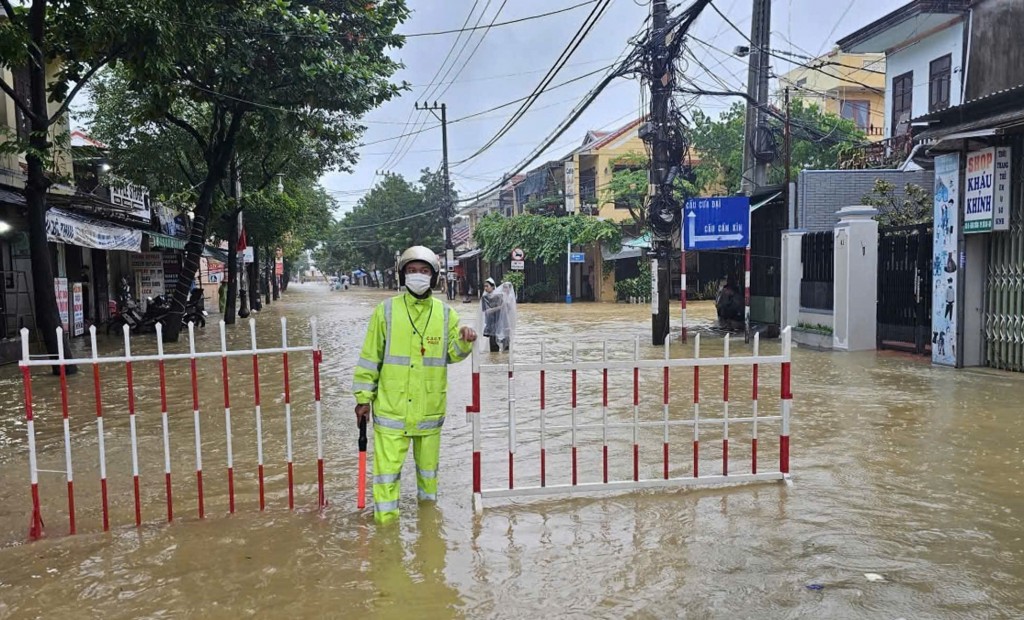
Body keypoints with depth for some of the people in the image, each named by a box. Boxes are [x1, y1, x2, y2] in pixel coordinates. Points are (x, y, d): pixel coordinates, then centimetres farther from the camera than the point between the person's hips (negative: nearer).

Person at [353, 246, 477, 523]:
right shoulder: (386, 311, -5)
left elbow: (451, 354, 3)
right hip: (392, 406, -2)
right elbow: (370, 356, -1)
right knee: (388, 466, -1)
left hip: (430, 407, 3)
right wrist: (363, 396, -1)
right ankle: (386, 519, 13)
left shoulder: (445, 313, 2)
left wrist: (464, 344, -19)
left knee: (429, 463, 19)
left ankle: (428, 504, 41)